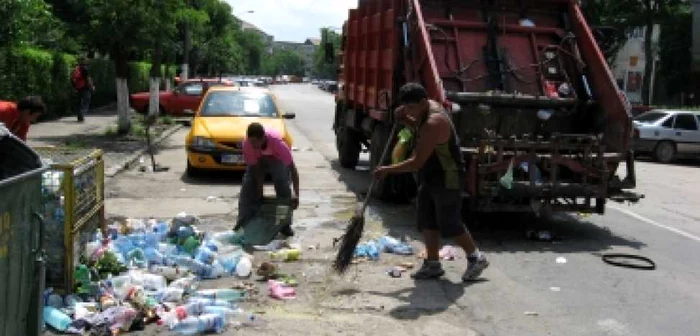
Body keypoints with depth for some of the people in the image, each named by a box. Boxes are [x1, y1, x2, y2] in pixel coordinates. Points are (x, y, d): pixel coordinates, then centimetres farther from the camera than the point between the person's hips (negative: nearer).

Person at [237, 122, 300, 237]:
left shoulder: (277, 142, -42)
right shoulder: (247, 143, -36)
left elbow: (292, 168, -39)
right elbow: (255, 168, -25)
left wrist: (296, 194, -46)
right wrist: (259, 192, -27)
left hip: (277, 160, -2)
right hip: (258, 161, 2)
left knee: (283, 185, -20)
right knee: (247, 186, -11)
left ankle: (285, 224, -9)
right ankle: (243, 223, 0)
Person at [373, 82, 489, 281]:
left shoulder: (434, 123, -29)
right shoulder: (427, 110, 1)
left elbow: (416, 162, -29)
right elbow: (420, 128, 24)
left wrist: (387, 170, -21)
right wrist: (405, 119, 2)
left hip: (447, 179, -10)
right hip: (431, 176, 10)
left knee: (449, 224, -1)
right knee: (426, 220, 10)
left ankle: (476, 258, 18)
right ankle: (432, 264, 18)